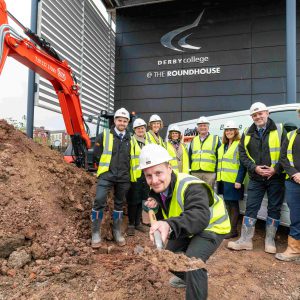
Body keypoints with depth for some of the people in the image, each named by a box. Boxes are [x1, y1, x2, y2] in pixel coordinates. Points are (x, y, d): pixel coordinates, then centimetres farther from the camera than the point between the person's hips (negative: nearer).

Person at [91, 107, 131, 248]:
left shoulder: (130, 139, 7)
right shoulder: (104, 135, -1)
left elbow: (132, 157, 17)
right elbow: (96, 155, 3)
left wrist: (124, 170, 13)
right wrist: (105, 167, 7)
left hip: (123, 177, 3)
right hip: (106, 174, -3)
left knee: (119, 204, 11)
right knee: (99, 201, -16)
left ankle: (117, 232, 25)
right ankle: (96, 233, -1)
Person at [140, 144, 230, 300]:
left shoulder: (191, 187, -37)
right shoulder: (157, 188, -10)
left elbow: (199, 217, -55)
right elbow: (161, 214, 2)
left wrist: (170, 226, -73)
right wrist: (154, 205, -22)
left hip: (211, 226, -8)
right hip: (187, 228, 8)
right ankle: (187, 277, 44)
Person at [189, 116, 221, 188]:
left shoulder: (215, 139, 6)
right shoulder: (194, 140, 16)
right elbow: (190, 157, 17)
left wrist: (217, 172, -5)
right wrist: (189, 172, 10)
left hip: (210, 173, -3)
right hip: (195, 173, 3)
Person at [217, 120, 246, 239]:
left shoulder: (240, 145, -8)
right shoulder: (223, 145, 17)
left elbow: (242, 164, -13)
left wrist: (239, 180, -19)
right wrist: (218, 177, 15)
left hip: (233, 180, -7)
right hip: (223, 179, 7)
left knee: (233, 204, -1)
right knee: (227, 203, 14)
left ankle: (233, 230, 8)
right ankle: (228, 227, 25)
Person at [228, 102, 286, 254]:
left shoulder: (279, 130, 0)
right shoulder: (247, 134, 7)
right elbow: (243, 155, 4)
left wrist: (276, 169, -13)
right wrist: (255, 168, -10)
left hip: (276, 177, -1)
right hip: (256, 178, 2)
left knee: (274, 208, 7)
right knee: (251, 208, 3)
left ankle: (270, 241, 20)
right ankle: (245, 240, 10)